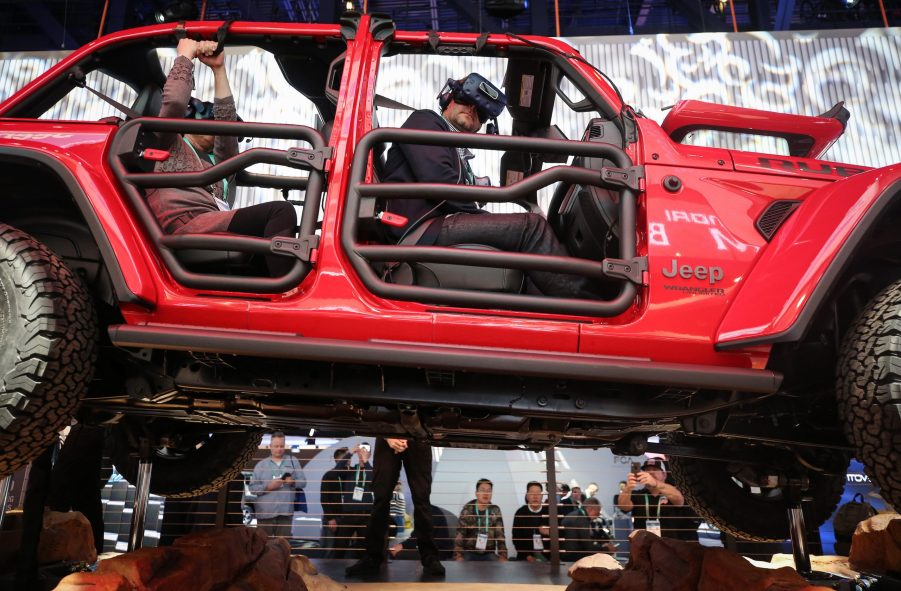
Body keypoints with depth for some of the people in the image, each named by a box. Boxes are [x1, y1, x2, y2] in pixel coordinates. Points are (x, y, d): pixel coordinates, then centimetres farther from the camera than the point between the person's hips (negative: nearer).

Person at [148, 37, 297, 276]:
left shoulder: (216, 161, 38)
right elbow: (174, 101, 6)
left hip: (215, 228, 7)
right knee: (281, 211, -28)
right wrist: (185, 55, 19)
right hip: (187, 226, -7)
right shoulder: (170, 146, 25)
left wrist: (218, 69, 26)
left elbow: (227, 120, 25)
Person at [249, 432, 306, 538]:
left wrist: (293, 482, -12)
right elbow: (253, 487, 2)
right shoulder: (261, 464, 9)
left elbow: (303, 481, 8)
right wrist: (268, 487, -13)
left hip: (286, 511, 0)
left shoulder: (293, 461, 11)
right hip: (265, 512, 0)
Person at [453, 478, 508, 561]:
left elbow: (500, 535, -3)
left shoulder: (495, 511, 0)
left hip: (489, 554, 2)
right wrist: (458, 555, -27)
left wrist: (503, 555, -17)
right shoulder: (467, 510, -7)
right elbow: (459, 535, -12)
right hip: (470, 553, -2)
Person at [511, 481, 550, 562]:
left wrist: (550, 533, -17)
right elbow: (517, 537, -1)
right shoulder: (520, 512, 1)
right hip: (527, 554, 0)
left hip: (548, 554, 0)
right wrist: (527, 555, -12)